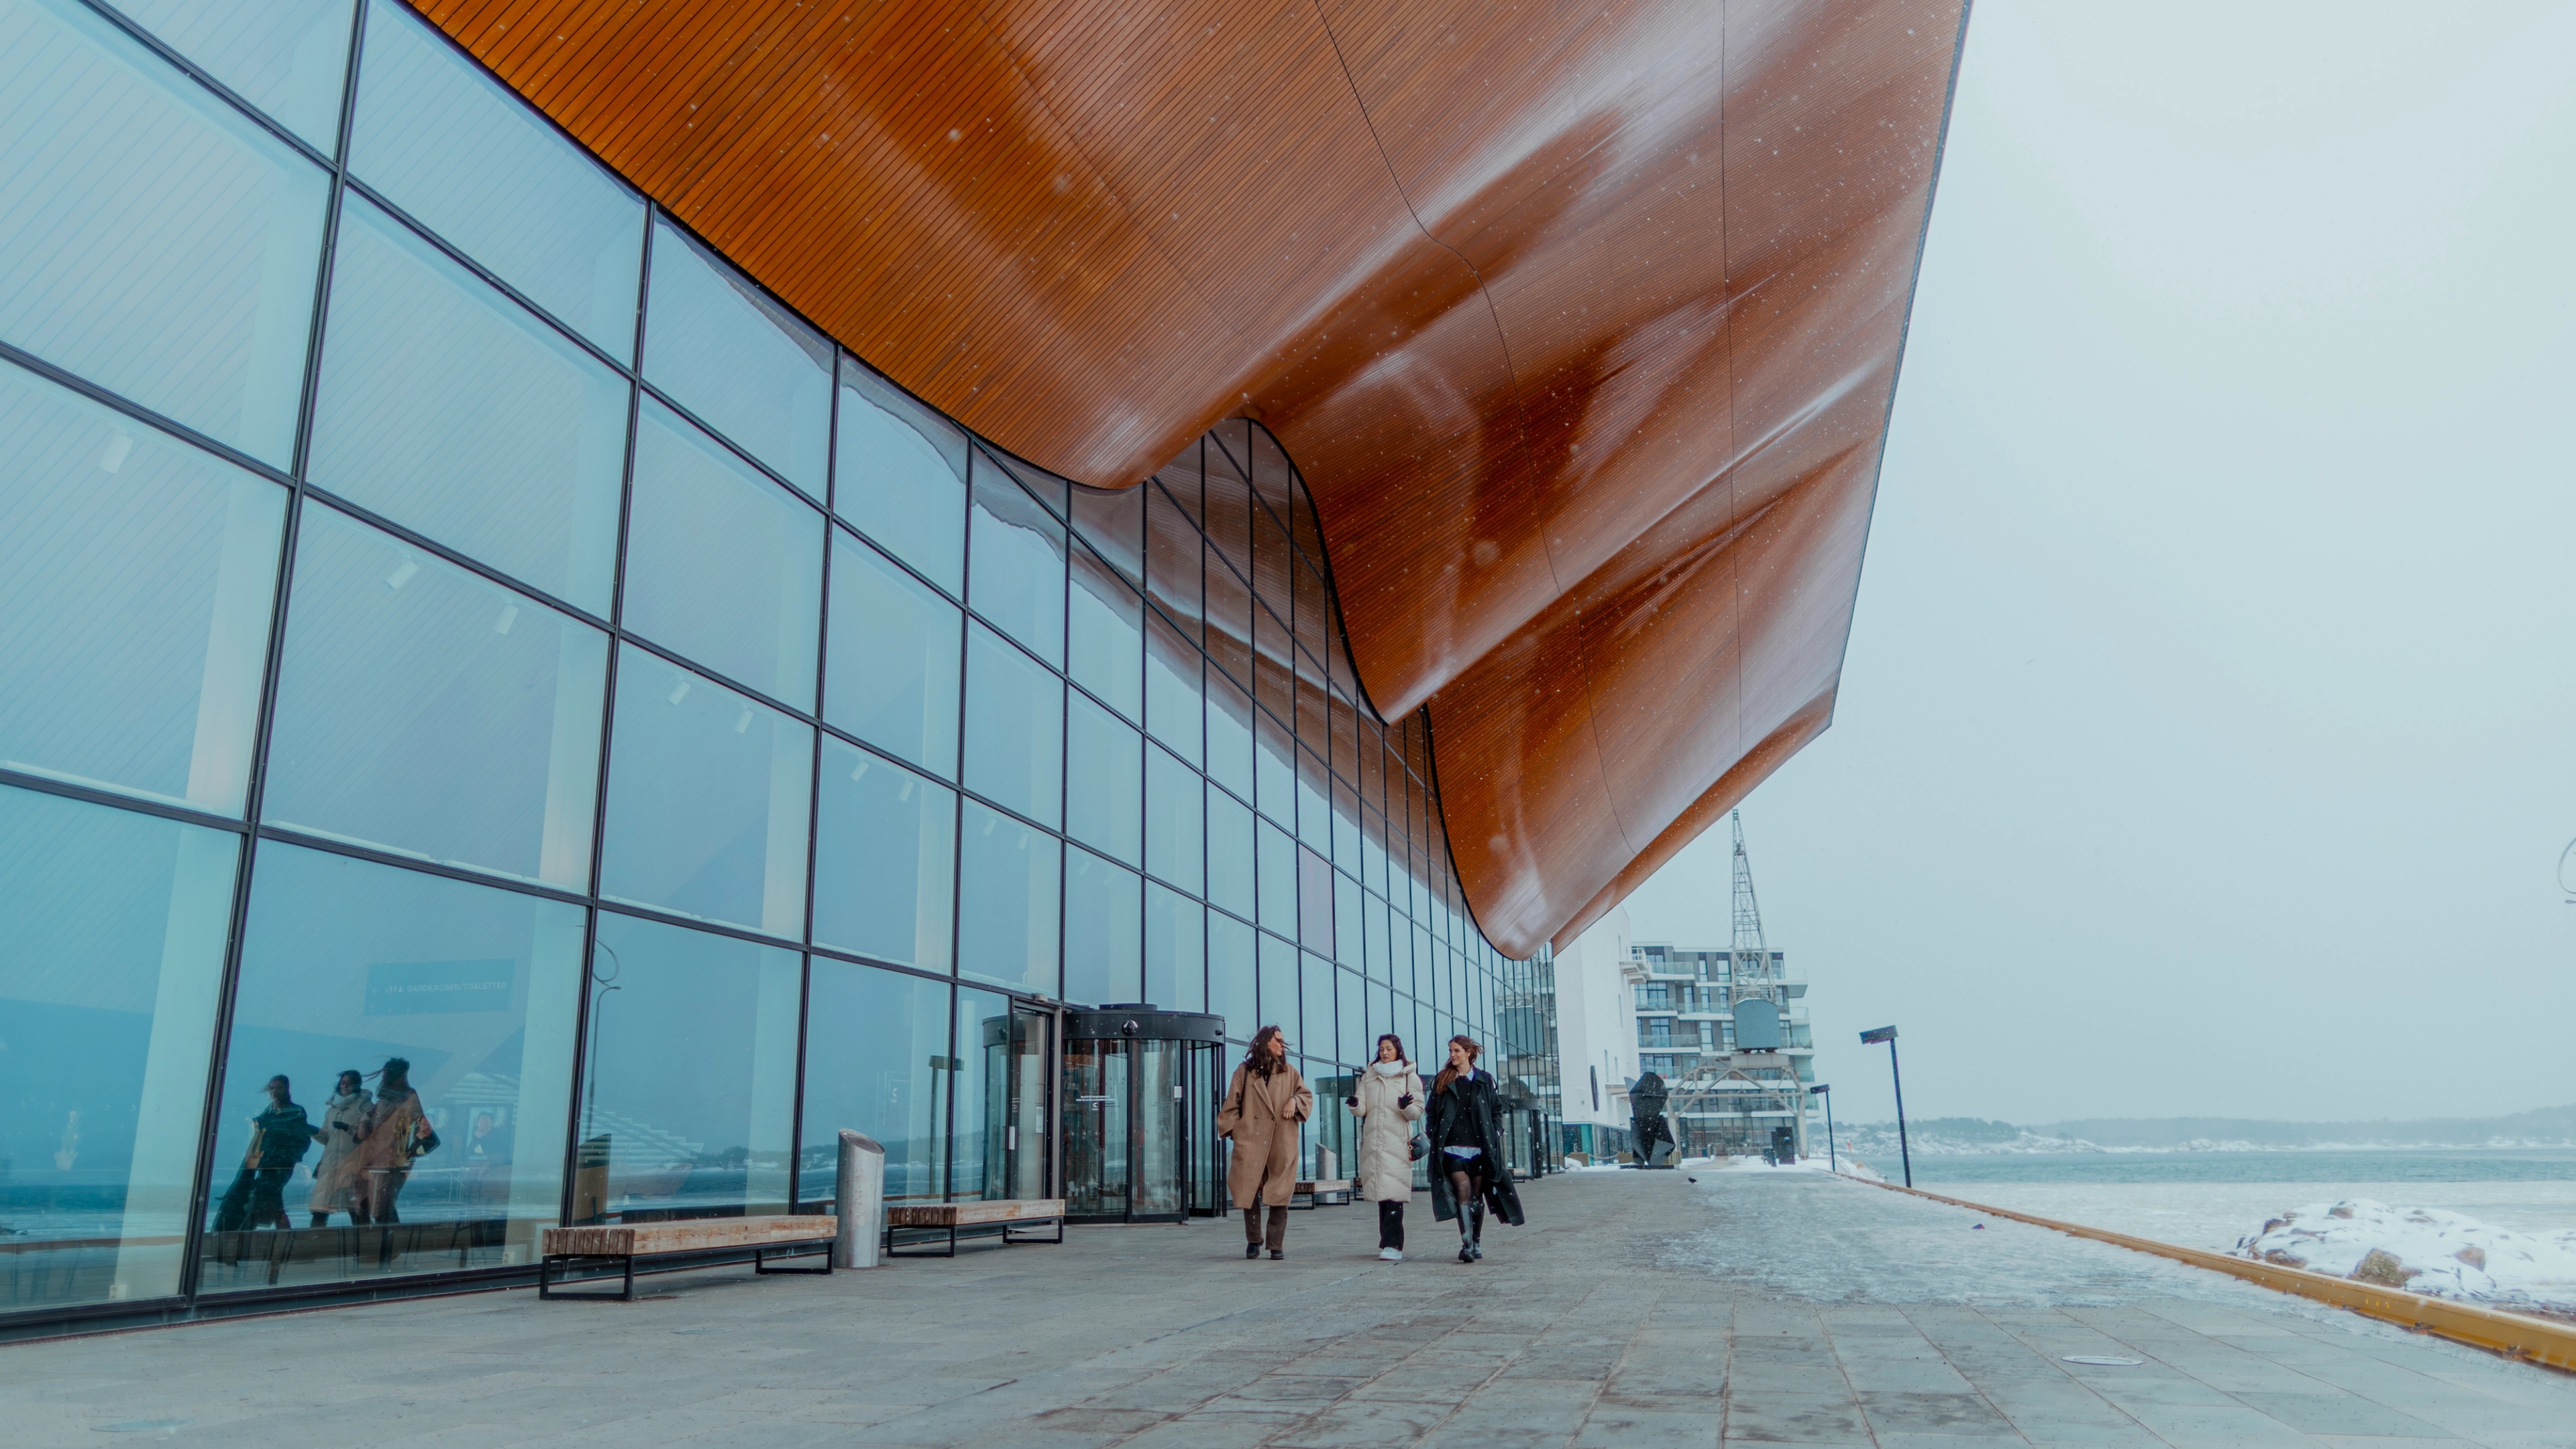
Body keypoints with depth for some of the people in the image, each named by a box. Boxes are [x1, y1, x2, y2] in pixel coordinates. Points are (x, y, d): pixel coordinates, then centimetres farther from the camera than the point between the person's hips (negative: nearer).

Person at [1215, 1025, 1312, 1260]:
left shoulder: (1289, 1072, 14)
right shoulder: (1245, 1071, 8)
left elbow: (1307, 1095, 15)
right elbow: (1232, 1104, 7)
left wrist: (1294, 1101, -5)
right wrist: (1233, 1129, -2)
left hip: (1281, 1143, 1)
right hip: (1251, 1140, -1)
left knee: (1279, 1194, -1)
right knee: (1248, 1191, -3)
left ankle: (1276, 1246, 7)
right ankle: (1253, 1241, 14)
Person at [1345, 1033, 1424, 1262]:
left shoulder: (1410, 1077, 7)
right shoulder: (1368, 1077, 16)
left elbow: (1418, 1112, 3)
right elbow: (1362, 1109, 9)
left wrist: (1406, 1106, -18)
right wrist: (1354, 1104, -13)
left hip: (1397, 1143, -3)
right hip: (1373, 1143, 4)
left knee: (1394, 1194, -14)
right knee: (1381, 1193, 5)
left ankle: (1393, 1245, -18)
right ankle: (1388, 1242, 14)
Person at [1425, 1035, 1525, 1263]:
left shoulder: (1484, 1080, 7)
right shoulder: (1443, 1080, 9)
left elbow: (1497, 1109, 12)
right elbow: (1432, 1111, 12)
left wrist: (1494, 1134, 1)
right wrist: (1433, 1137, 2)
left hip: (1479, 1147, 1)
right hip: (1453, 1148, -1)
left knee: (1477, 1195, 6)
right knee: (1463, 1191, -14)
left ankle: (1476, 1243, 18)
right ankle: (1466, 1244, -18)